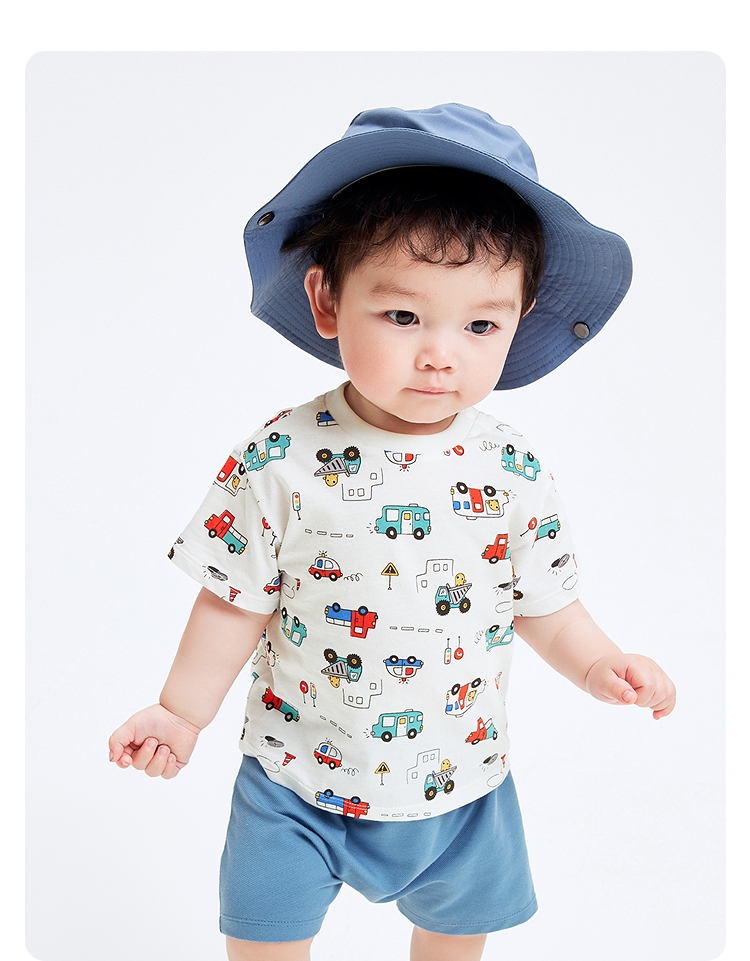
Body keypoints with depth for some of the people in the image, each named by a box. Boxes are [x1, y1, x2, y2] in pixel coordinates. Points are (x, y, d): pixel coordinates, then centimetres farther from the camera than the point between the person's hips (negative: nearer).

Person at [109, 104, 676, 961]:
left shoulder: (514, 472, -14)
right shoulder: (282, 461, -20)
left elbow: (542, 601, -2)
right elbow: (237, 600, -9)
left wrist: (596, 665, -18)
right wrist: (184, 712, -7)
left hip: (459, 782, 2)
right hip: (296, 779, -1)